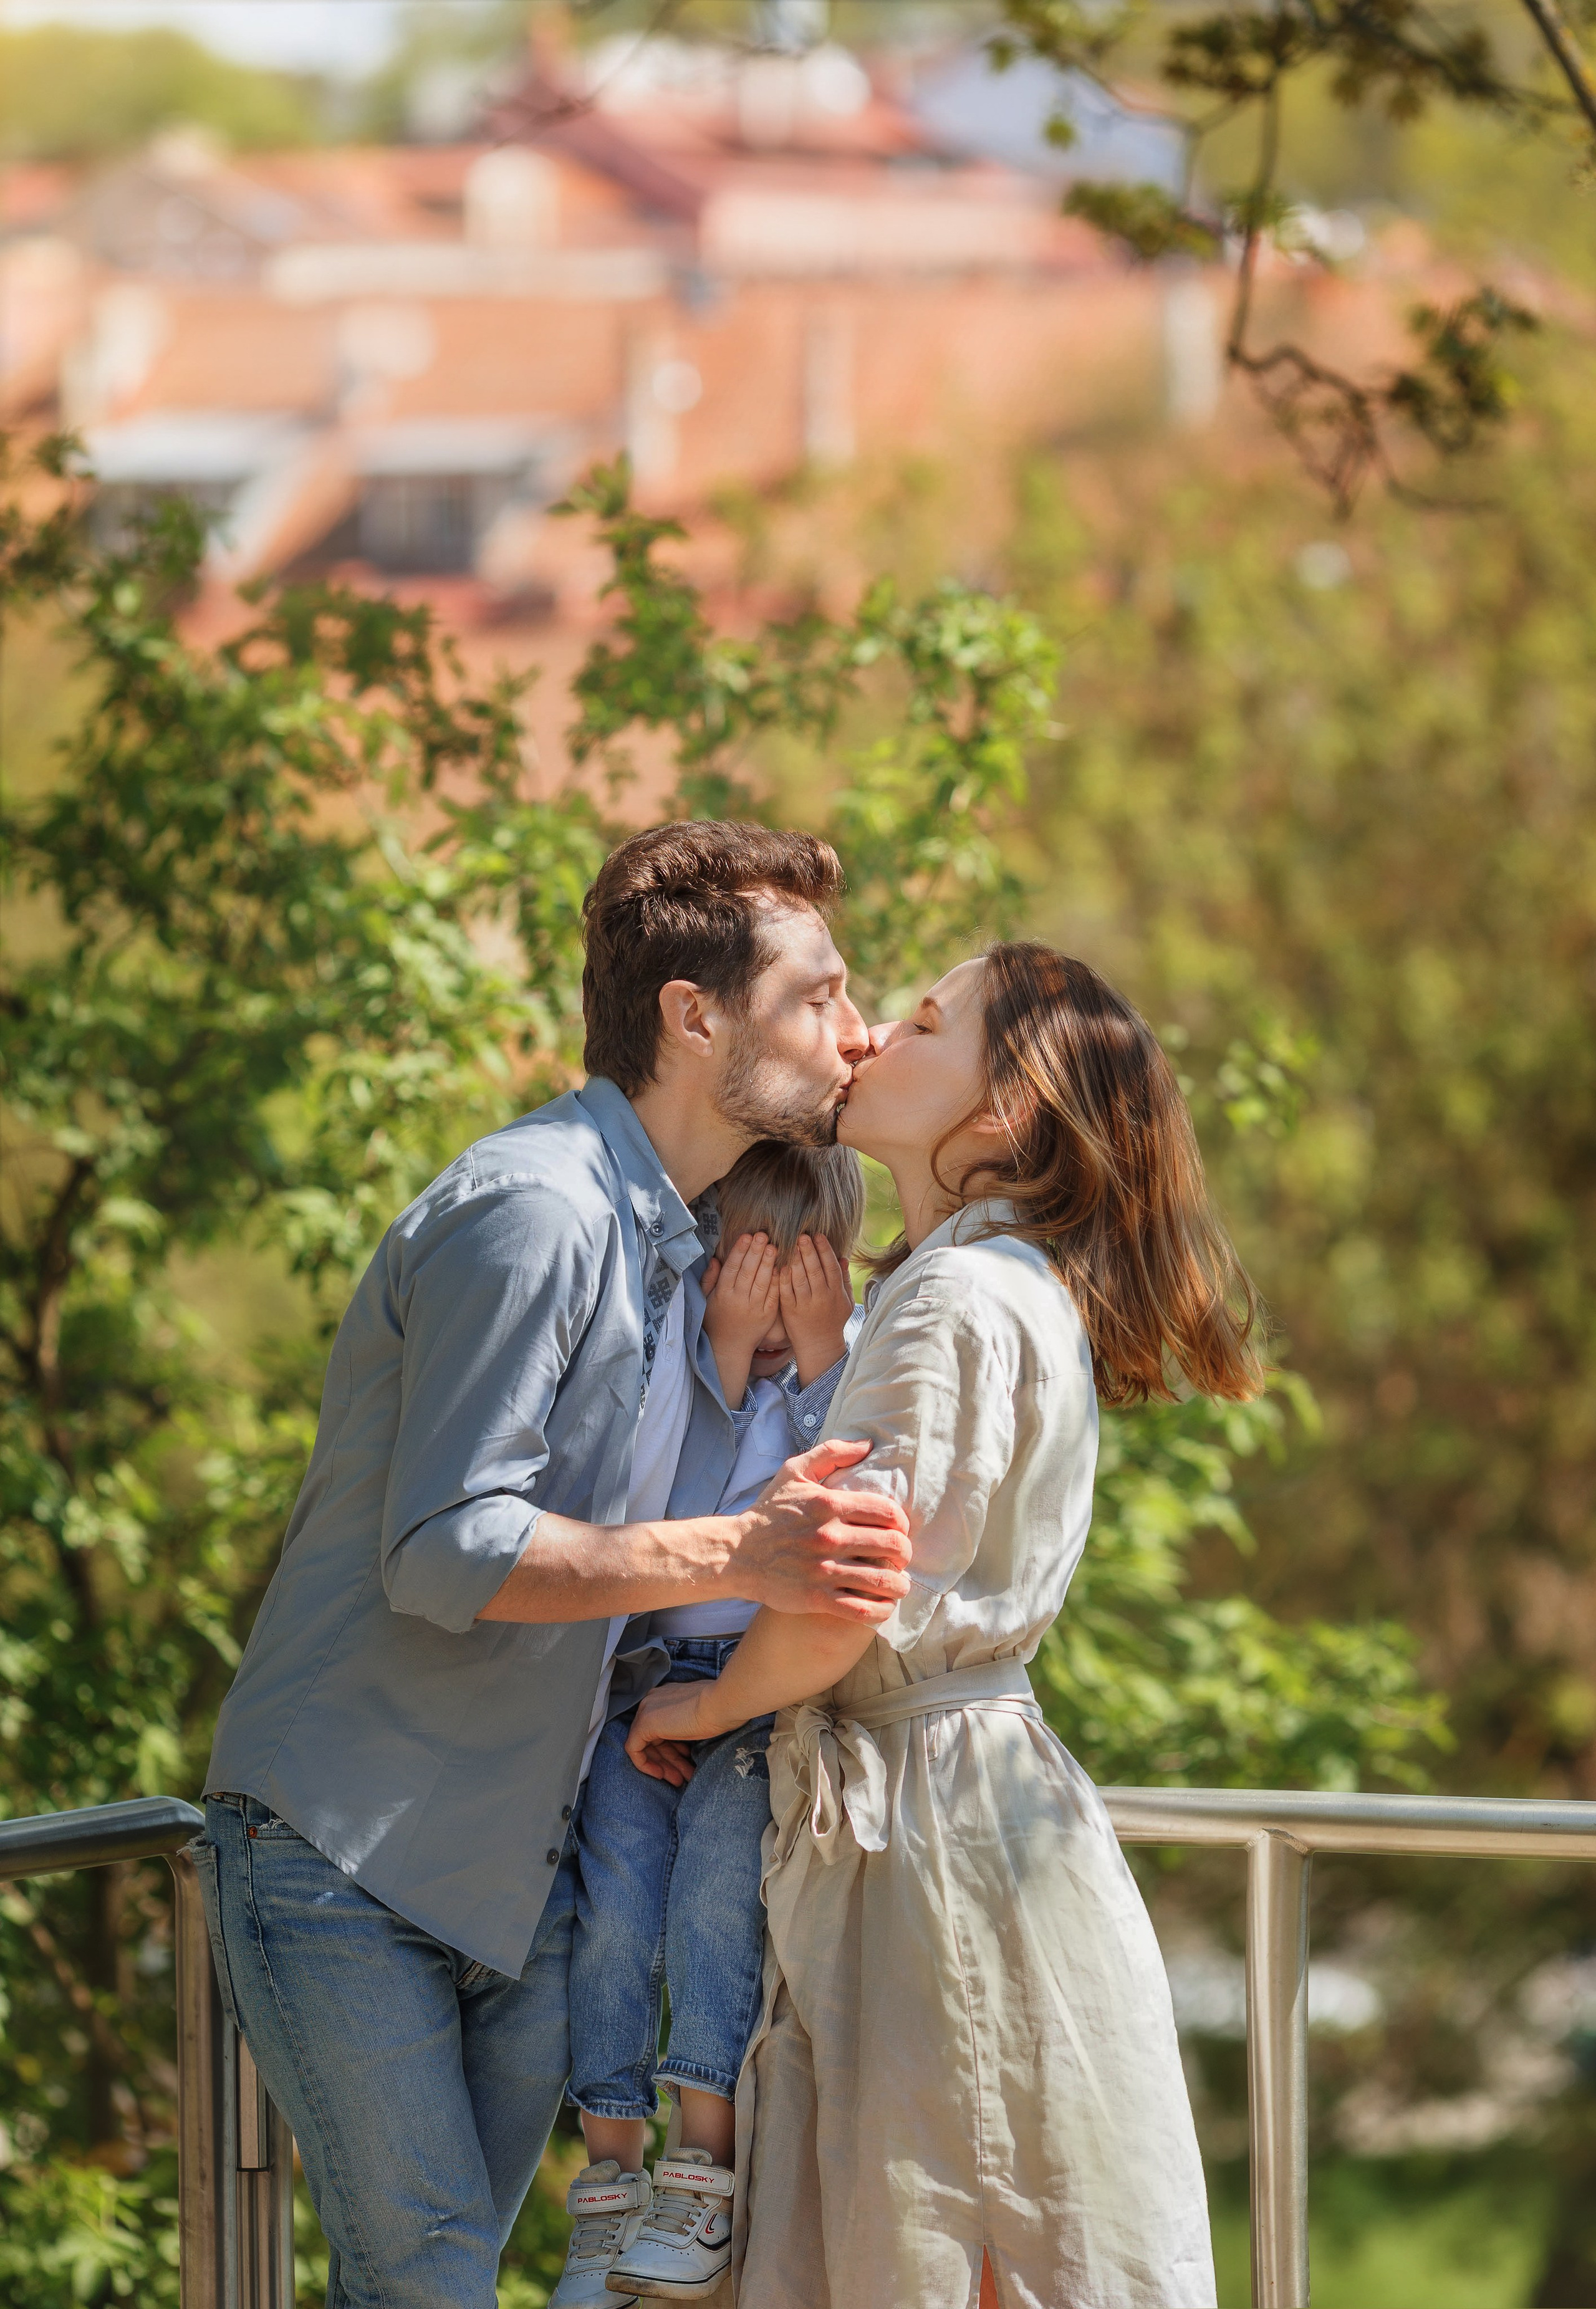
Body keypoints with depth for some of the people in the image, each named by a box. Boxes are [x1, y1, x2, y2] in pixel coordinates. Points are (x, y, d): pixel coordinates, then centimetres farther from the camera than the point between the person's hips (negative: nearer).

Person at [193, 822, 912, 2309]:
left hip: (526, 1879, 8)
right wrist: (735, 1557, -32)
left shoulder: (685, 1245, 14)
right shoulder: (531, 1212, -17)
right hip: (347, 1854, -8)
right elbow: (445, 1552, -23)